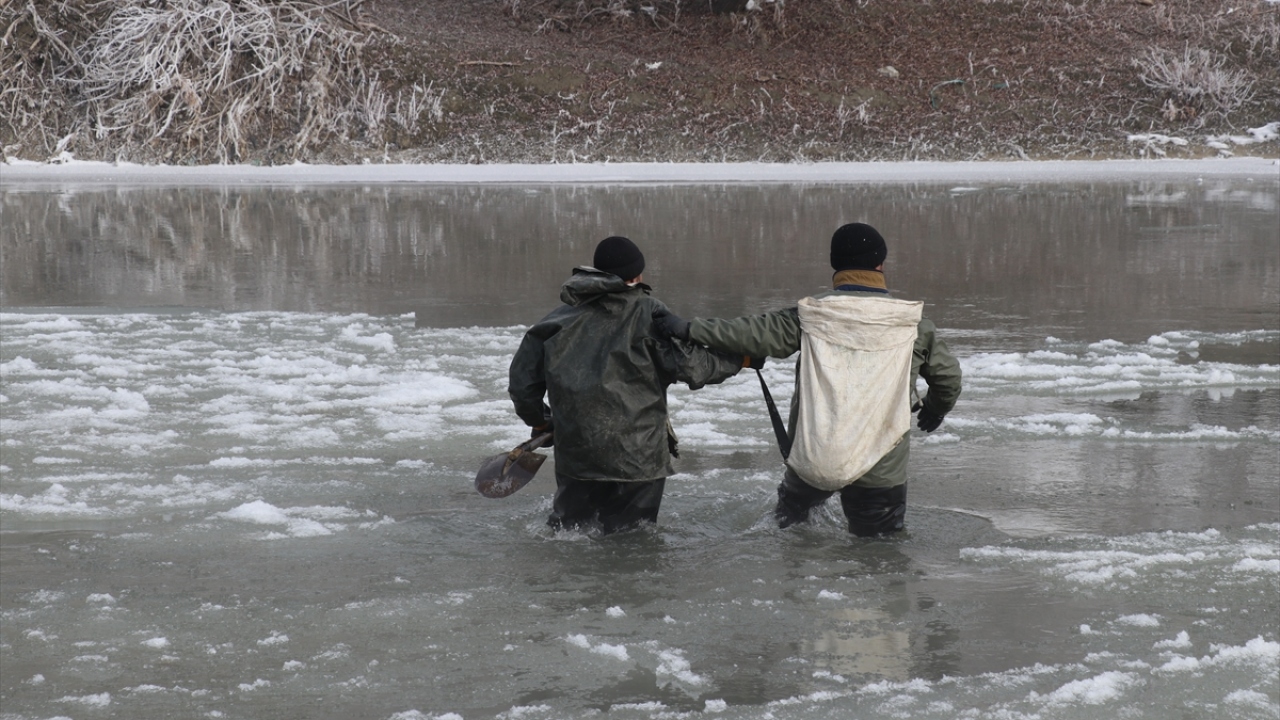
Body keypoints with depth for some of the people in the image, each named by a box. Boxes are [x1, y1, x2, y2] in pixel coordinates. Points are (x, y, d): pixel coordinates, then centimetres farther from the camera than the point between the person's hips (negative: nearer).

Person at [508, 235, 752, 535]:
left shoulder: (559, 320, 7)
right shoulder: (646, 312, -7)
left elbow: (523, 379, 12)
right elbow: (687, 363, -11)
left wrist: (539, 421, 30)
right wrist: (740, 359, 4)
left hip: (573, 452, 4)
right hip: (636, 455, -4)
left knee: (568, 526, 17)